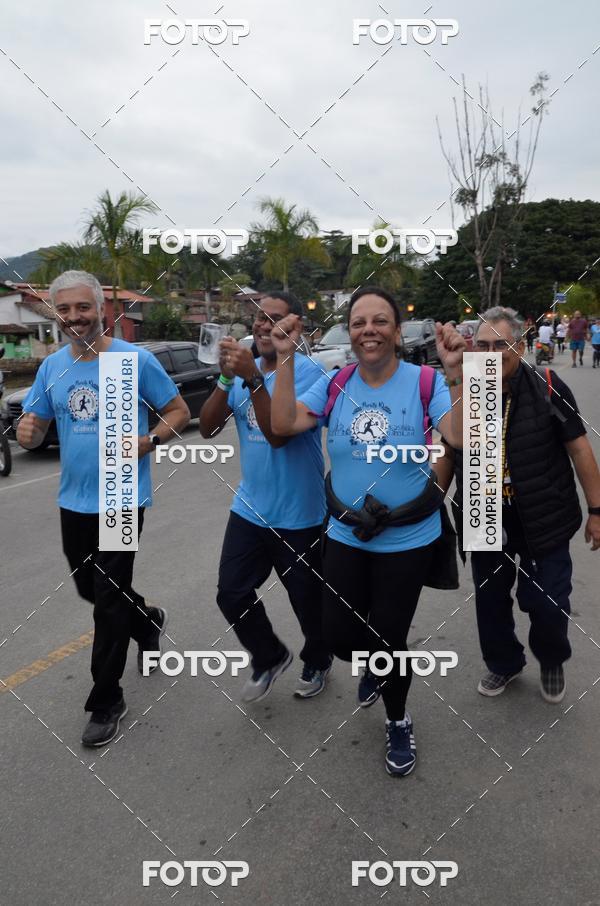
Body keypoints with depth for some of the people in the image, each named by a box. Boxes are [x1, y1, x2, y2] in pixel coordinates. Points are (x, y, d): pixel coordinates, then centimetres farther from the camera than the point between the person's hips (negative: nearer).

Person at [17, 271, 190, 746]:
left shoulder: (136, 359, -10)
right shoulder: (52, 366, 5)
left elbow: (179, 412, -4)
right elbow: (35, 428, 9)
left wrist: (150, 441, -23)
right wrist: (27, 432, -16)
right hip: (74, 500, 6)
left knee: (108, 599, -1)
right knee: (90, 588, 19)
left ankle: (106, 701, 16)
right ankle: (149, 620, 49)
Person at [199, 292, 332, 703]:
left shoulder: (307, 371, -15)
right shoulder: (244, 367, 3)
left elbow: (278, 434, -25)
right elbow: (208, 428, -5)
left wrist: (253, 379, -31)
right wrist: (226, 378, -19)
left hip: (298, 515, -5)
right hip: (250, 508, 5)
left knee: (308, 600, 12)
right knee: (232, 594, 7)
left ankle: (317, 662, 41)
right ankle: (270, 657, 33)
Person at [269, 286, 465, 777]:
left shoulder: (424, 382, -13)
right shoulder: (334, 385, -4)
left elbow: (463, 438, -26)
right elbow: (283, 424, -15)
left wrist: (455, 372, -37)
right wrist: (285, 358, -21)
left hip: (408, 541, -3)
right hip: (345, 536, 3)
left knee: (389, 639, 9)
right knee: (340, 637, 11)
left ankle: (398, 722, 41)